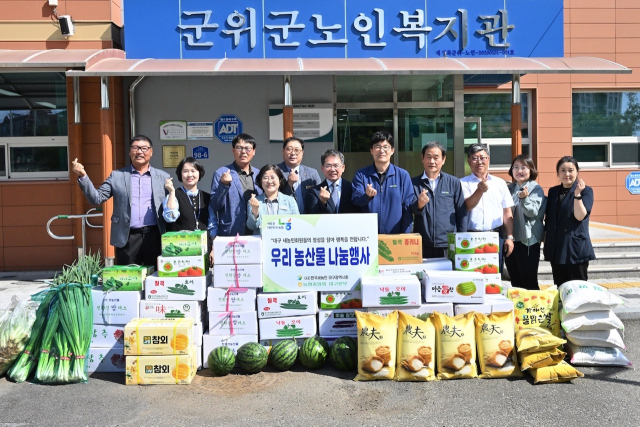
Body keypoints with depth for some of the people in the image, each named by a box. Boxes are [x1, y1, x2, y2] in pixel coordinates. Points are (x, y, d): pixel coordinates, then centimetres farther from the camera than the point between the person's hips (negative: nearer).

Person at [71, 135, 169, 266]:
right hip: (127, 238, 0)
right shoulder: (117, 176, 8)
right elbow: (96, 199, 3)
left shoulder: (163, 177, 8)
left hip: (155, 236, 0)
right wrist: (83, 176, -9)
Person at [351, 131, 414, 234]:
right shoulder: (361, 175, 4)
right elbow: (355, 200, -5)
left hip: (395, 234, 0)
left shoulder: (403, 175, 2)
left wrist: (404, 237, -6)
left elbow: (408, 208, 0)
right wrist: (367, 196, -26)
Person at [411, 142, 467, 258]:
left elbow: (461, 214, 8)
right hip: (422, 246, 0)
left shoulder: (454, 183, 5)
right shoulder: (414, 183, 5)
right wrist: (419, 205, -24)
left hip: (449, 246, 0)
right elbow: (408, 211, -2)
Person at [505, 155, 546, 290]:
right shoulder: (509, 188, 10)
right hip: (510, 238, 5)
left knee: (529, 282, -2)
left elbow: (533, 212, -16)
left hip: (528, 240, -5)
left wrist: (525, 198, -32)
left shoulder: (536, 189, -5)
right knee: (515, 281, 12)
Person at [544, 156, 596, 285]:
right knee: (559, 288, 10)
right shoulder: (553, 191, 11)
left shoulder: (586, 191, -3)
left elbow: (580, 216, -16)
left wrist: (577, 194, -25)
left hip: (576, 247, -5)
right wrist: (546, 238, 15)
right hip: (556, 248, 5)